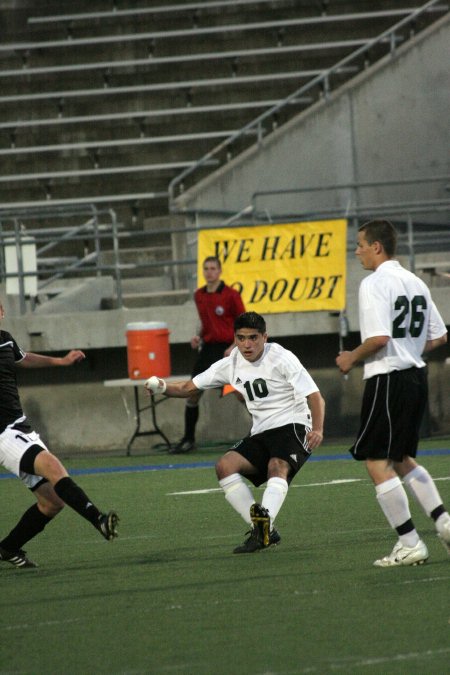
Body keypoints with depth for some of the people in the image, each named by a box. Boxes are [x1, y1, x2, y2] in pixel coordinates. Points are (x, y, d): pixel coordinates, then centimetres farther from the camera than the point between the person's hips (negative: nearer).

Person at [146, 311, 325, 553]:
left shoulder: (282, 359, -9)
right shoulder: (231, 365, 8)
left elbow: (315, 397, -14)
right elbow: (189, 388, 13)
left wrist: (317, 429, -31)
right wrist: (162, 387, -9)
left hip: (292, 426, -6)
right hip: (261, 433, 6)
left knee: (277, 466, -35)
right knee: (225, 465, -17)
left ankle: (265, 520, -58)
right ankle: (263, 532, -20)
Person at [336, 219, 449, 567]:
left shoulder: (375, 283, -13)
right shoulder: (415, 282, 12)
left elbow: (379, 337, -23)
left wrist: (352, 358, -7)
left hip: (388, 378, -9)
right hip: (416, 373, 9)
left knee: (377, 463, -2)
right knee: (402, 459, 20)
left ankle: (410, 544, -4)